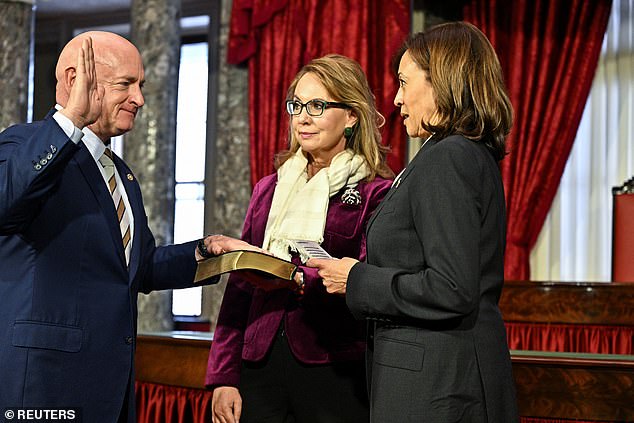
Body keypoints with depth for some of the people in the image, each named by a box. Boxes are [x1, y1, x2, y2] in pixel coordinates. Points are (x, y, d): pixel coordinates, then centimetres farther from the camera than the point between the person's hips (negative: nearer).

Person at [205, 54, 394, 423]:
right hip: (261, 367, 4)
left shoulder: (377, 192, -2)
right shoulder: (268, 189, 14)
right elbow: (240, 289, 12)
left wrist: (300, 283, -27)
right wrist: (223, 377, 5)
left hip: (336, 375, -4)